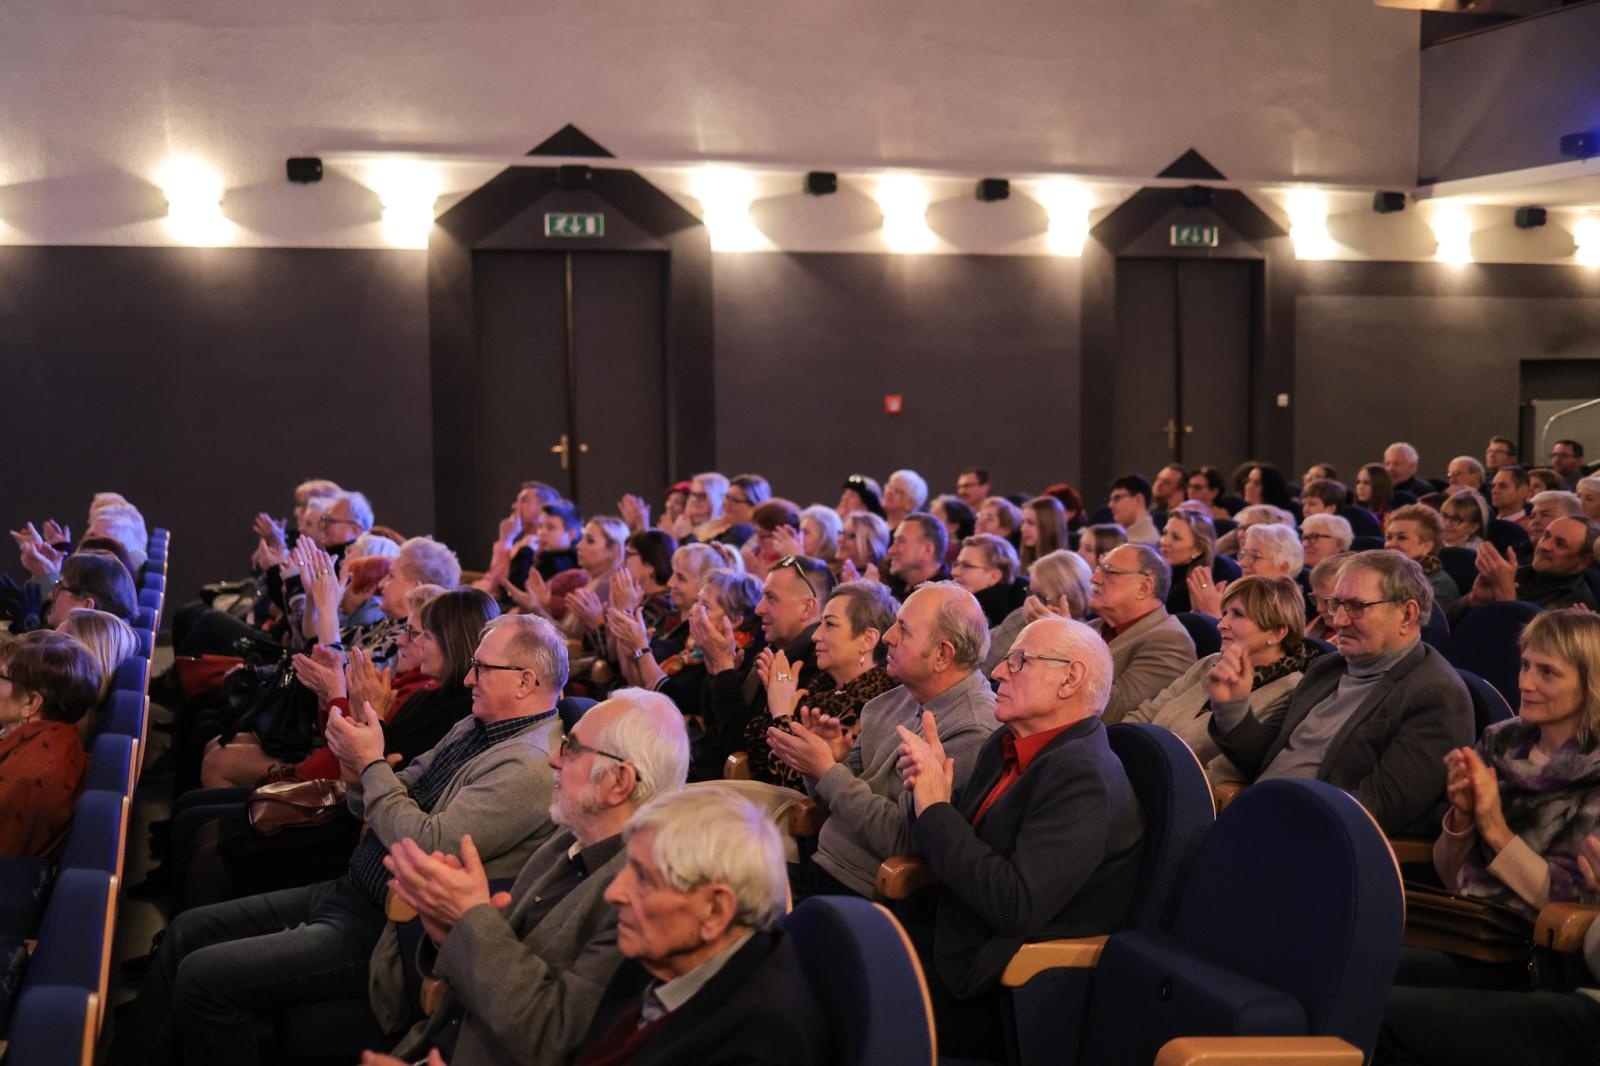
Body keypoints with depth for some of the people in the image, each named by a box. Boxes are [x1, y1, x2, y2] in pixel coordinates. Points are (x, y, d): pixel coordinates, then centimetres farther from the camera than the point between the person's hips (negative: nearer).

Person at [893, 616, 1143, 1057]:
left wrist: (935, 809, -20)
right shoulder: (1004, 746, 7)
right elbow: (950, 845, 15)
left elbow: (1015, 906, -29)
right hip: (954, 946, 8)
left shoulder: (1082, 777, -21)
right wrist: (928, 781, -5)